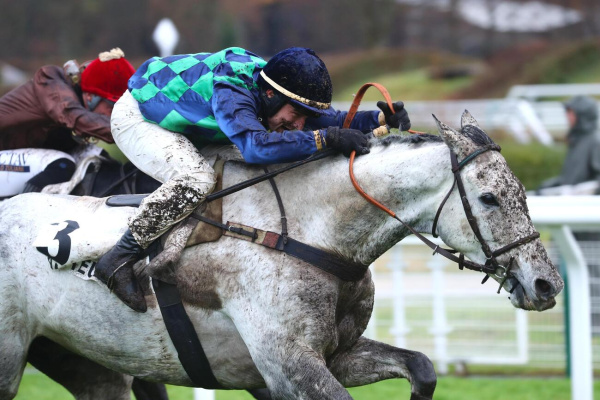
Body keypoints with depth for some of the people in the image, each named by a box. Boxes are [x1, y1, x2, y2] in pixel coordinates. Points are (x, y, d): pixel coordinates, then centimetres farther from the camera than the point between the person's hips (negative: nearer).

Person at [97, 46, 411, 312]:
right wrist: (326, 138, -54)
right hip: (136, 118, -9)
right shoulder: (230, 91, -39)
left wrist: (382, 118, -22)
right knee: (195, 178, -32)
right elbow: (256, 145, -54)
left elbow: (326, 119, -5)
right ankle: (117, 260, -25)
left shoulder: (275, 87, -13)